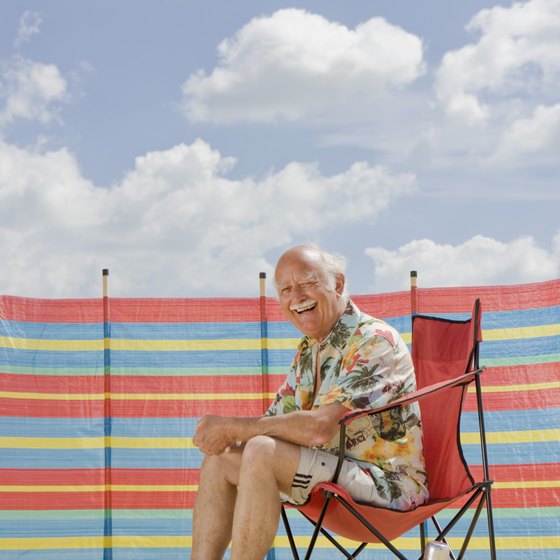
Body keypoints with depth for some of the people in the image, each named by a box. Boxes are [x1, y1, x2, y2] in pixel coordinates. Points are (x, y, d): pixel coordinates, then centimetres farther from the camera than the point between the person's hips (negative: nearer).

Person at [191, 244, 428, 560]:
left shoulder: (375, 340, -16)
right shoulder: (308, 349, 14)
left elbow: (321, 427, -27)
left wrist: (232, 427, -20)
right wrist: (223, 433, -10)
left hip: (387, 484, -9)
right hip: (330, 472, 10)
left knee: (261, 453, -28)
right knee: (220, 459, 5)